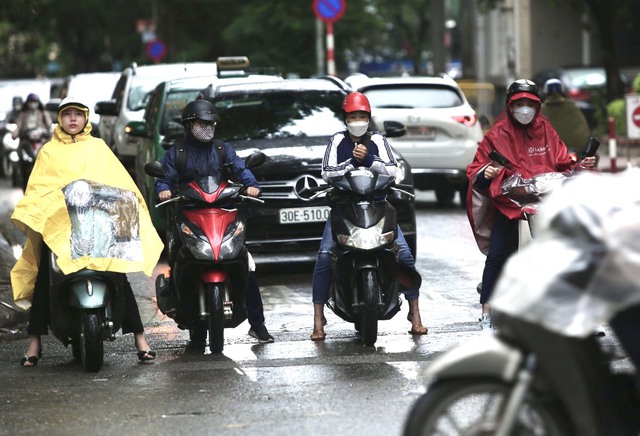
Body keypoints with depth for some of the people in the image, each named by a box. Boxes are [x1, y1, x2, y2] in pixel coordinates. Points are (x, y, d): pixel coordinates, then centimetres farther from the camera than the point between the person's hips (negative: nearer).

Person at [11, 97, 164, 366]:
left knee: (119, 274, -9)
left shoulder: (97, 147, 17)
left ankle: (139, 337, -7)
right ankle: (34, 342, -5)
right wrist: (30, 213, -9)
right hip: (57, 218, 0)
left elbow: (119, 179, 8)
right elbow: (37, 186, 8)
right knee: (44, 279, -9)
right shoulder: (49, 151, 17)